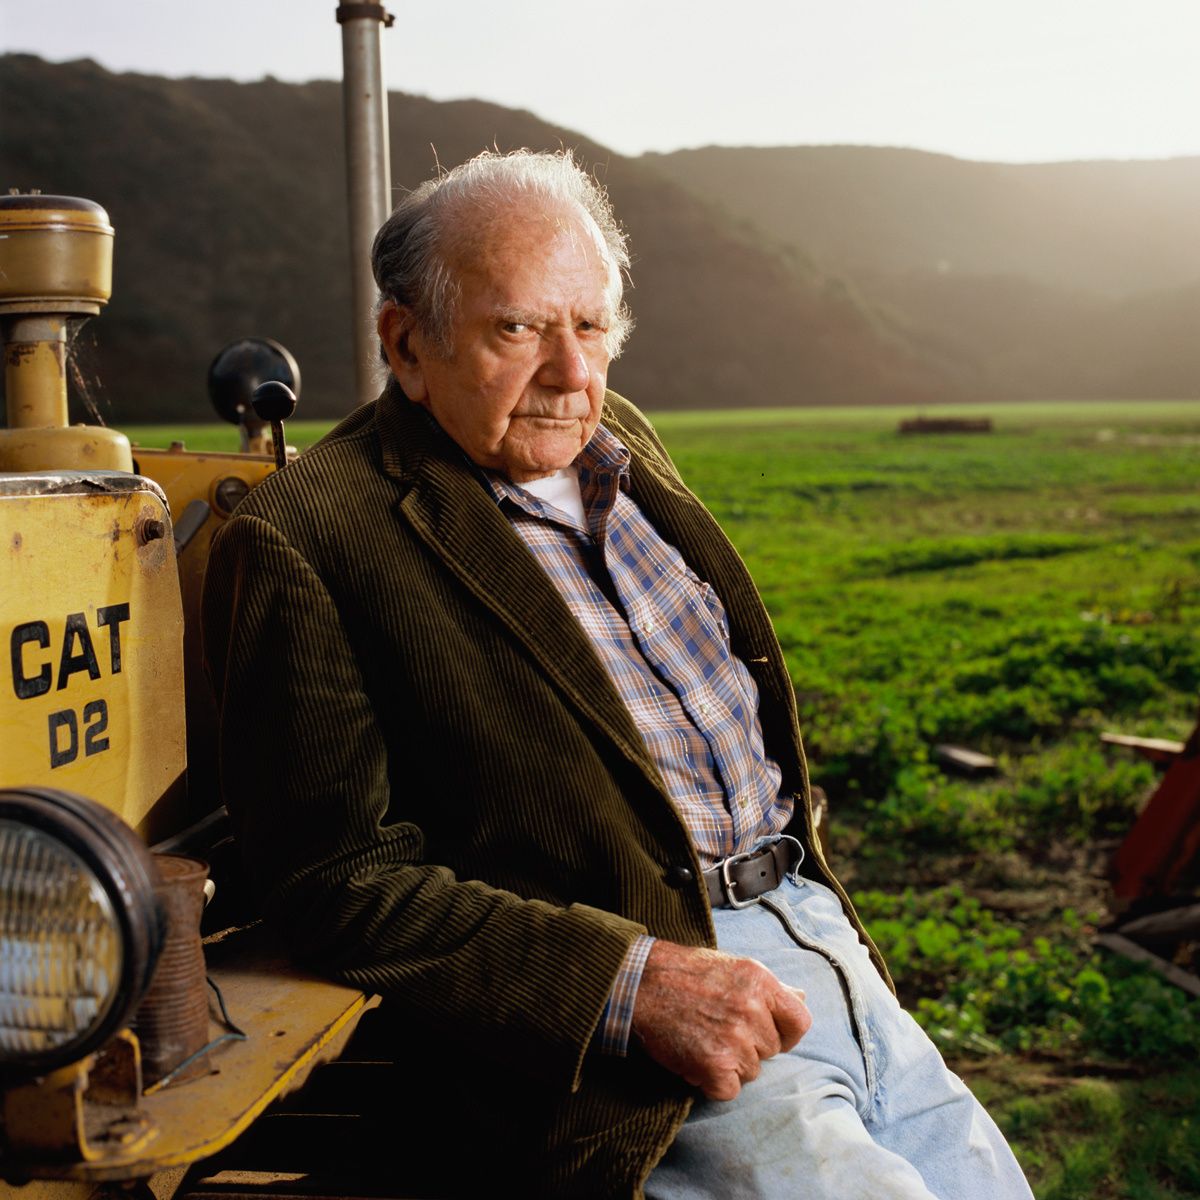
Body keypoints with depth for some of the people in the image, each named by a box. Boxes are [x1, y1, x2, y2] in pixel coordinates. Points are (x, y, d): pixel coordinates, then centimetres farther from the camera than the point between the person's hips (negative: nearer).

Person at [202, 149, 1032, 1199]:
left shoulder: (619, 445, 14)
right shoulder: (303, 543, -10)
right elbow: (340, 880, -14)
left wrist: (814, 907, 17)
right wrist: (636, 983, -21)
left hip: (822, 940, 8)